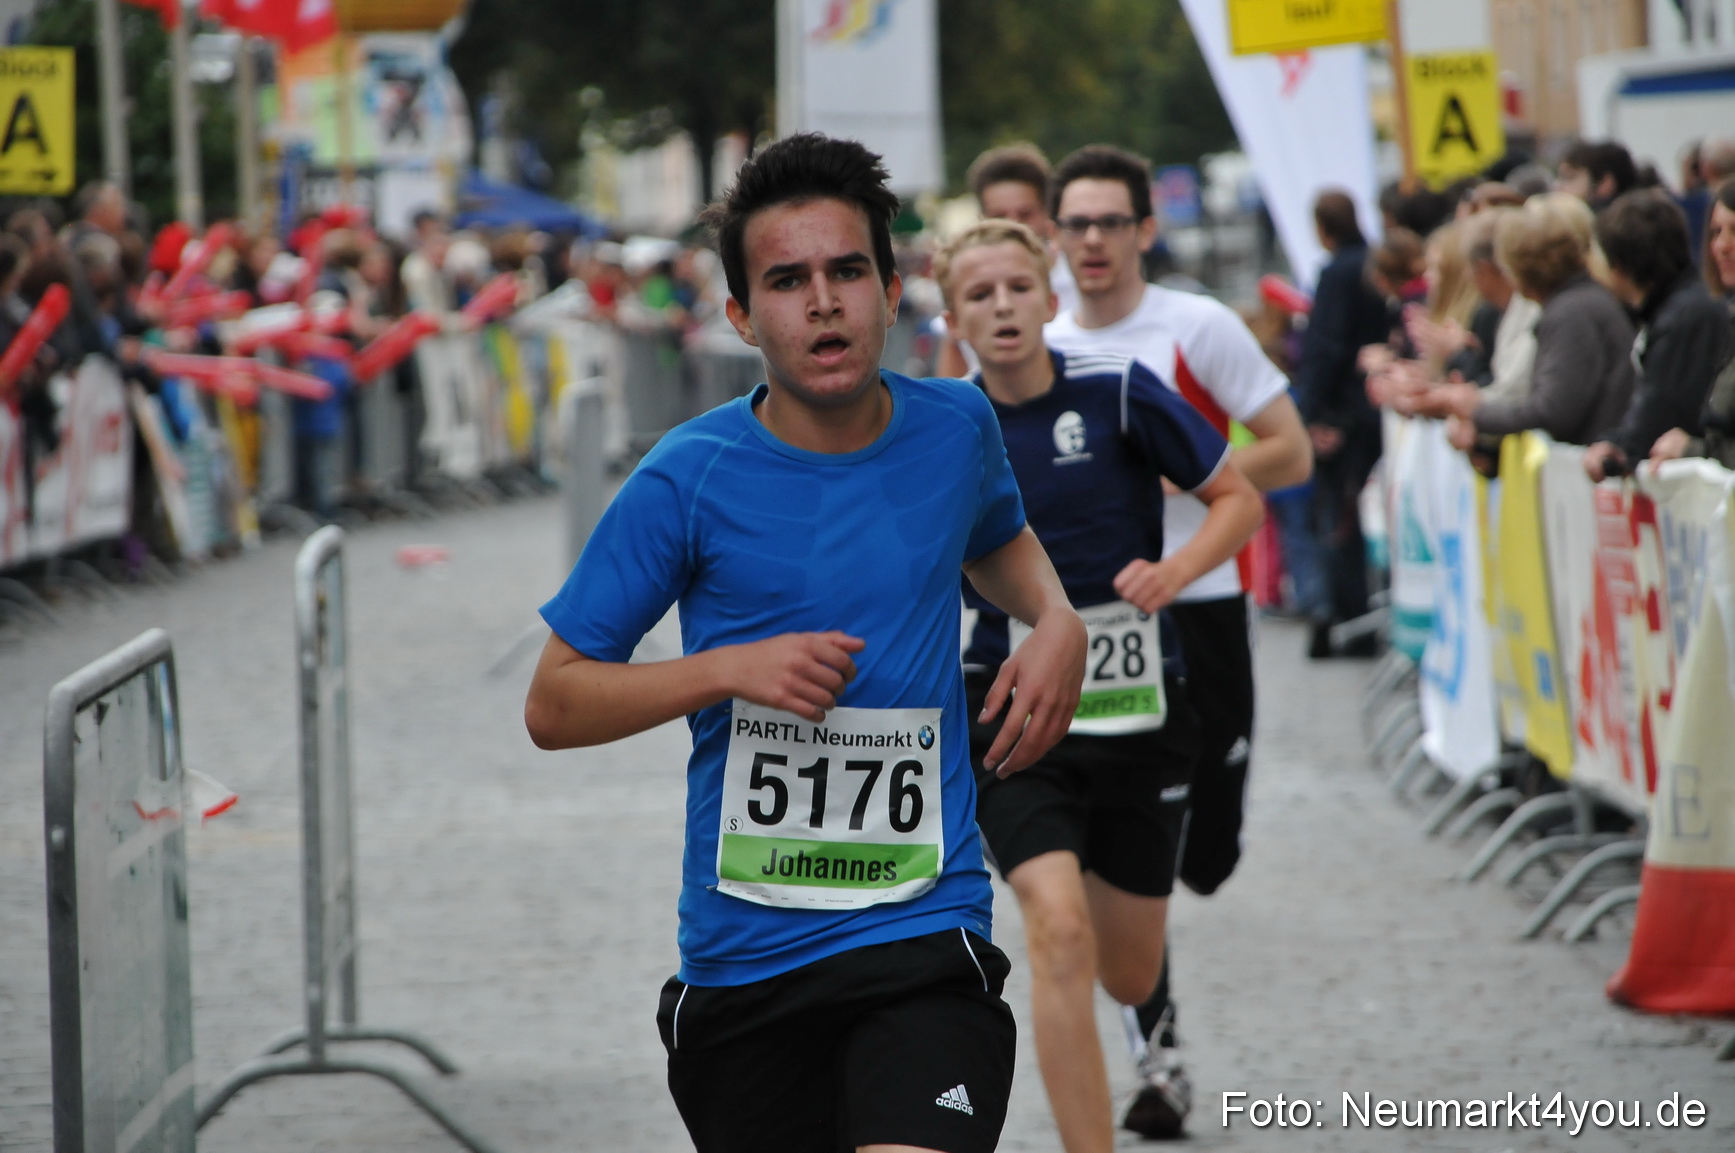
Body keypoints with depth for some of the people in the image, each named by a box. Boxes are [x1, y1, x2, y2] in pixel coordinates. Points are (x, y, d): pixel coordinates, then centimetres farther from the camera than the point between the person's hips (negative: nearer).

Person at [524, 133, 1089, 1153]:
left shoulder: (956, 428, 3)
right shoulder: (689, 481, -6)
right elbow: (553, 705, -1)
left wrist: (1057, 620, 7)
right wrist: (728, 668, -15)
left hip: (924, 943, 0)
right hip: (741, 957, 0)